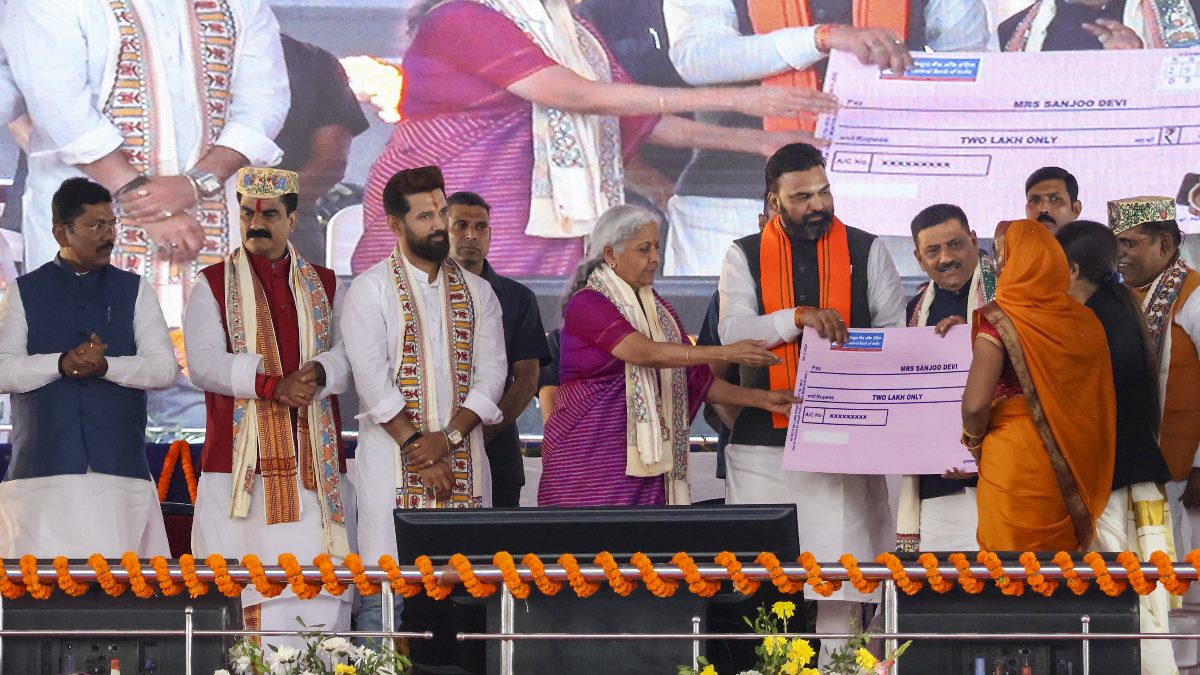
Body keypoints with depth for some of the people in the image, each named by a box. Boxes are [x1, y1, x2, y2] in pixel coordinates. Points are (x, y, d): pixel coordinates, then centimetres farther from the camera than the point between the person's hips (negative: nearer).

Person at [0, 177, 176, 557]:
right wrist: (61, 364, -14)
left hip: (119, 468, 1)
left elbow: (164, 368, 4)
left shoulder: (134, 291, 15)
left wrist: (105, 366, -13)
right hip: (43, 469, -1)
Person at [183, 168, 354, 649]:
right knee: (244, 590, -8)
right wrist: (272, 385, -17)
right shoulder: (213, 285, 8)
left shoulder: (323, 286, 17)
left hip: (315, 459, 2)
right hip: (241, 462, -2)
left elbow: (349, 355, 8)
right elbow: (204, 363, -5)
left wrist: (320, 374, -15)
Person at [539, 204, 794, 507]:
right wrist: (725, 352, -26)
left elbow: (696, 380, 15)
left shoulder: (659, 309, 16)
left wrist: (761, 399, 1)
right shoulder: (586, 304, -7)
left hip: (645, 462, 6)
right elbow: (643, 352, -21)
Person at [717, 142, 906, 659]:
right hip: (765, 437, 0)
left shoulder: (866, 252, 9)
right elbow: (733, 332, -7)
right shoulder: (745, 257, 8)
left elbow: (895, 335, 8)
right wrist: (799, 318, -20)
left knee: (839, 559, -4)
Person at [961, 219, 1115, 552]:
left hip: (1014, 460, -4)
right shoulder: (1084, 321, -3)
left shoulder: (1001, 321, -14)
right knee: (1062, 549, 17)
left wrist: (974, 439, 0)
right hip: (1076, 468, 4)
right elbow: (1100, 399, 3)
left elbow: (976, 404, -20)